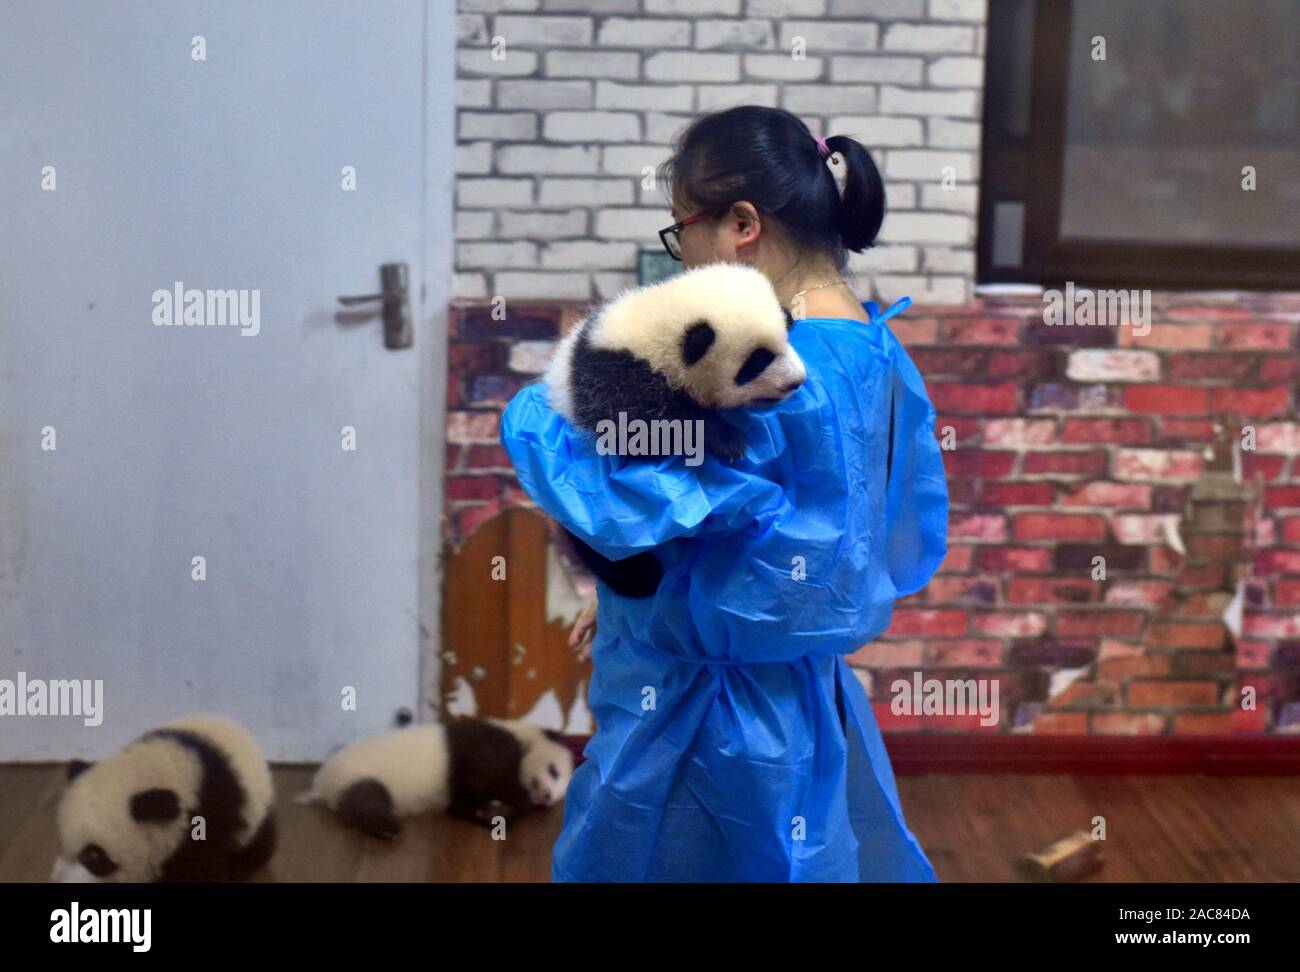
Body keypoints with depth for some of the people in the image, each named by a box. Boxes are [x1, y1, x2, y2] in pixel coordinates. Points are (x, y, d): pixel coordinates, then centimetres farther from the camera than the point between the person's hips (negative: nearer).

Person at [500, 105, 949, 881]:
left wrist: (535, 414, -10)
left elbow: (623, 503, -29)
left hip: (707, 718, -9)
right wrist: (635, 592, 12)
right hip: (800, 697, 9)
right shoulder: (869, 351, 4)